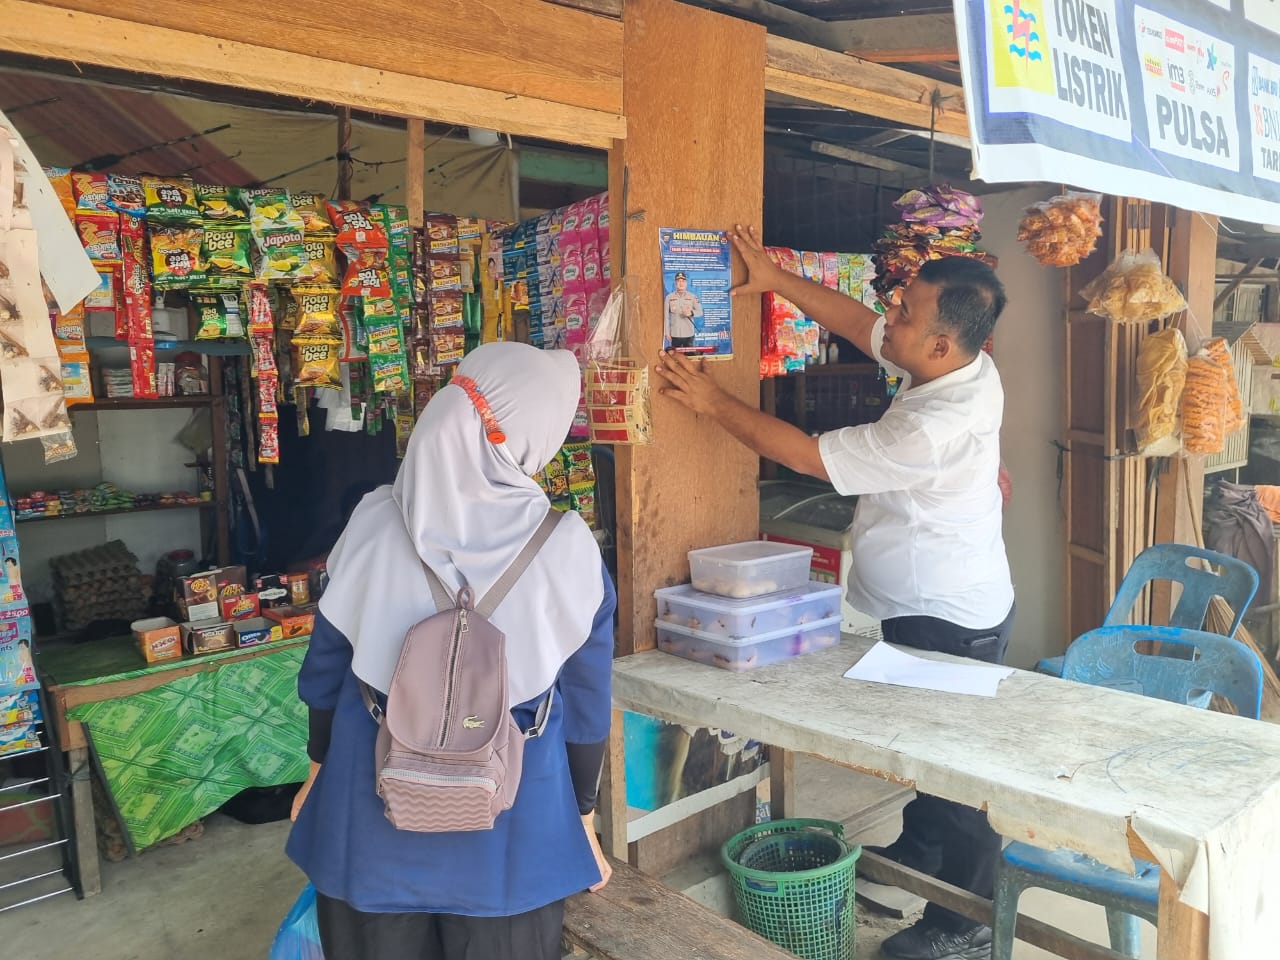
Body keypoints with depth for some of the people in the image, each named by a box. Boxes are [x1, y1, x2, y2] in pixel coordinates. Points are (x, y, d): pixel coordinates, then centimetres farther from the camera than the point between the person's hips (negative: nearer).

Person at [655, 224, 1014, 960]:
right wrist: (777, 278, 0)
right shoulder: (962, 368, -7)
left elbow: (806, 455, -27)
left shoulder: (934, 430, -34)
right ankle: (920, 851, 48)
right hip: (930, 604, 9)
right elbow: (858, 323, 4)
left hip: (953, 621, -9)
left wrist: (714, 402, -18)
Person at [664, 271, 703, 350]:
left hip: (689, 334, 1)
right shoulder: (669, 297, 3)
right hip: (675, 334, -1)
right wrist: (667, 333, -1)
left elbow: (700, 312, 3)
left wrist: (691, 313, -19)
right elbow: (667, 316, 3)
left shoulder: (692, 297, 6)